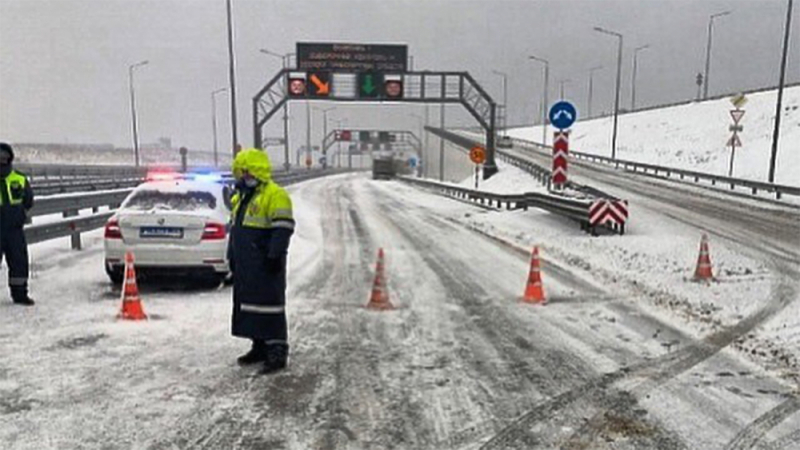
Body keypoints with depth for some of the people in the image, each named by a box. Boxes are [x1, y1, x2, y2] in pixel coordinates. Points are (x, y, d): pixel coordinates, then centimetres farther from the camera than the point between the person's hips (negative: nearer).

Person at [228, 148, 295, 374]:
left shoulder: (275, 196, -12)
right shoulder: (240, 198, 18)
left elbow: (283, 229, -18)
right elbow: (234, 228, 25)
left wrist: (275, 255, -22)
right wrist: (232, 256, 22)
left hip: (265, 264, -10)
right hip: (244, 264, 10)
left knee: (270, 303, -8)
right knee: (247, 303, 13)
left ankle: (277, 351, -2)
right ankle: (260, 347, 25)